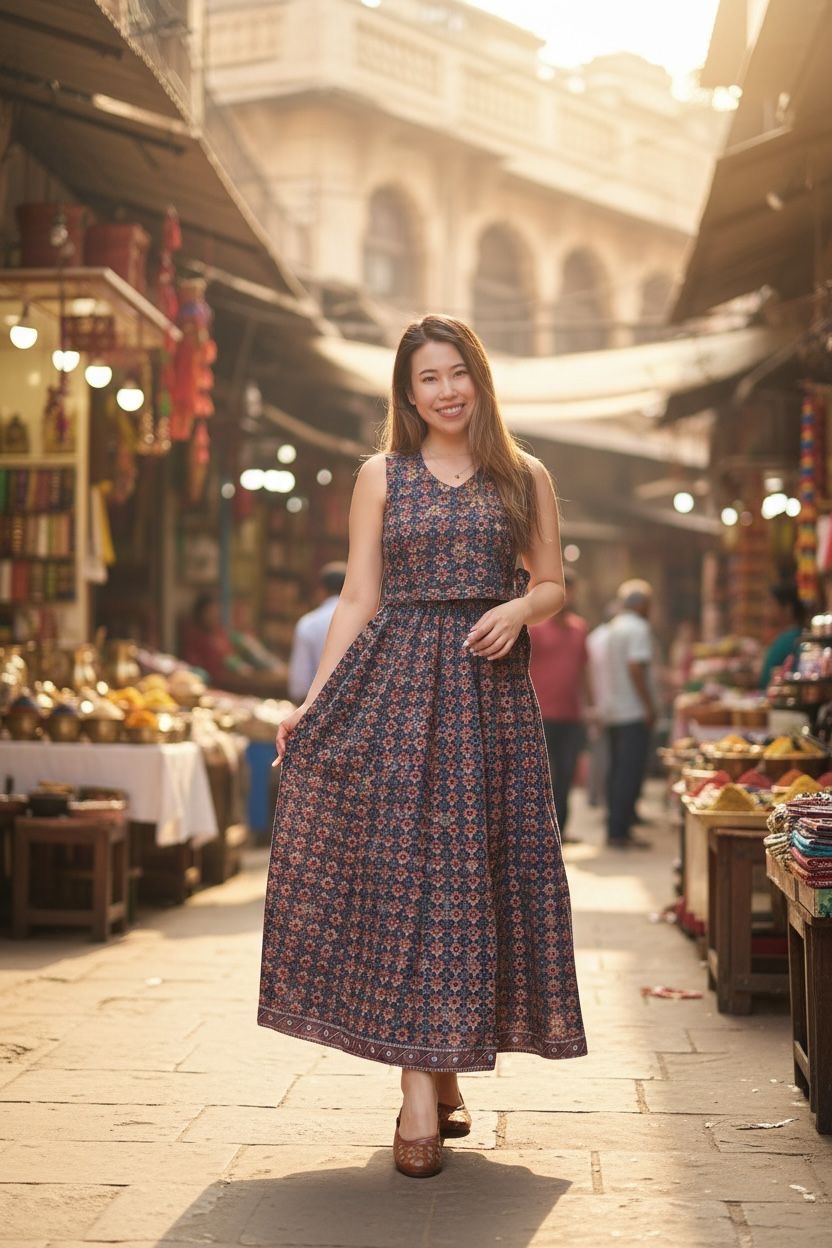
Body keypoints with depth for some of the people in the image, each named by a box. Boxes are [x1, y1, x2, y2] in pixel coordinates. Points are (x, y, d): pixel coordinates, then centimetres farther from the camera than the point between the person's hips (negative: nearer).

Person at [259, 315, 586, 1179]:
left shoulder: (524, 479, 11)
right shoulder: (382, 476, 9)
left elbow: (553, 585, 13)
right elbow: (359, 600, 7)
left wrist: (520, 609, -10)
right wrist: (314, 700, -2)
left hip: (488, 687, 1)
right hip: (397, 684, -1)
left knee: (479, 867, 1)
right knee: (404, 865, -8)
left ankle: (447, 1071, 14)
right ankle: (421, 1091, -8)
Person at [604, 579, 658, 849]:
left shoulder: (613, 627, 16)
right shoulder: (638, 628, -12)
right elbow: (635, 667, -21)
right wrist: (649, 705, -18)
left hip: (614, 712, 9)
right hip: (634, 712, -9)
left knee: (618, 771, 13)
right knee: (630, 773, -7)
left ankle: (615, 829, 17)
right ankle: (620, 832, -8)